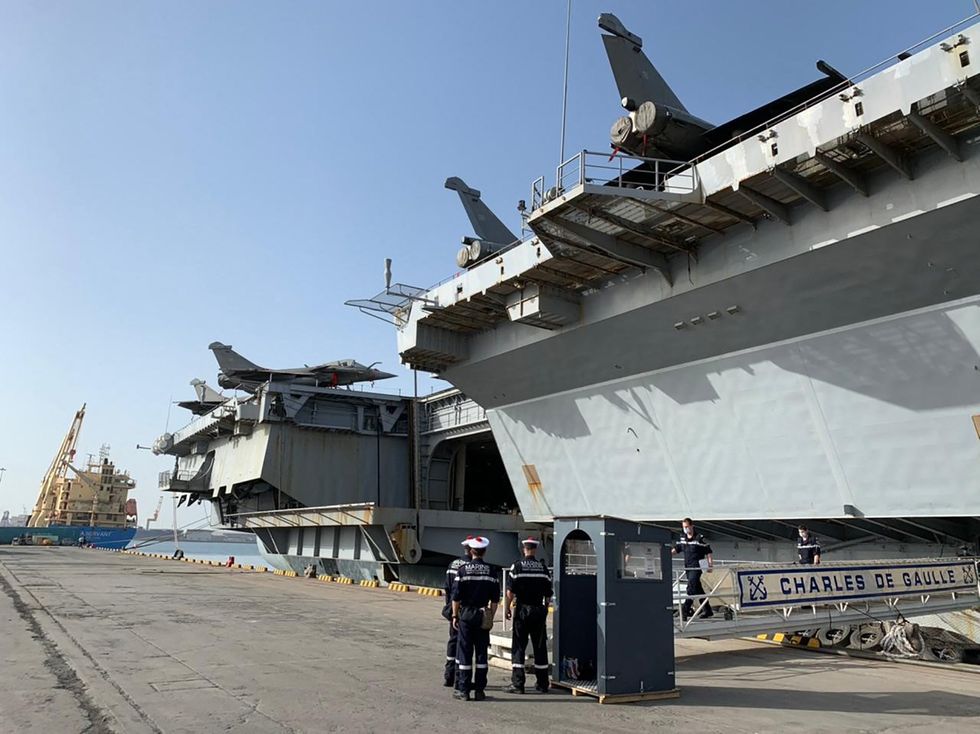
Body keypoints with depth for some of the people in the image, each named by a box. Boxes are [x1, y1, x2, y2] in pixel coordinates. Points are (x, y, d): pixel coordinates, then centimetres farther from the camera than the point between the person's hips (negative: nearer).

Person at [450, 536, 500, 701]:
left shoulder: (463, 569, -6)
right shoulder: (491, 571, 1)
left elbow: (456, 596, -6)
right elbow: (495, 599, 2)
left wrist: (455, 615, 3)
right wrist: (491, 617, 11)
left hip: (466, 614, -2)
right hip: (483, 616, 2)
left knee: (464, 652, 5)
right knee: (481, 652, 9)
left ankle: (463, 690, 8)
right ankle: (479, 690, 12)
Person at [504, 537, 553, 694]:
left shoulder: (517, 566, -7)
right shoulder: (543, 567, 2)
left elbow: (510, 591, -9)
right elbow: (548, 592, 5)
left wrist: (507, 608, 1)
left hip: (522, 610, -3)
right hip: (539, 610, 3)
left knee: (518, 647, 3)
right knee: (540, 647, 10)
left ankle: (517, 684, 1)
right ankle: (542, 684, 16)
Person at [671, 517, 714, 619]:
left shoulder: (700, 538, -7)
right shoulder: (682, 538, 10)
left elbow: (708, 553, -5)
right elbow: (676, 549, 20)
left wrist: (710, 565, -10)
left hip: (697, 566, -7)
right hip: (687, 567, 7)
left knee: (691, 587, -15)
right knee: (698, 589, 12)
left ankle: (685, 611, -18)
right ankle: (707, 610, 22)